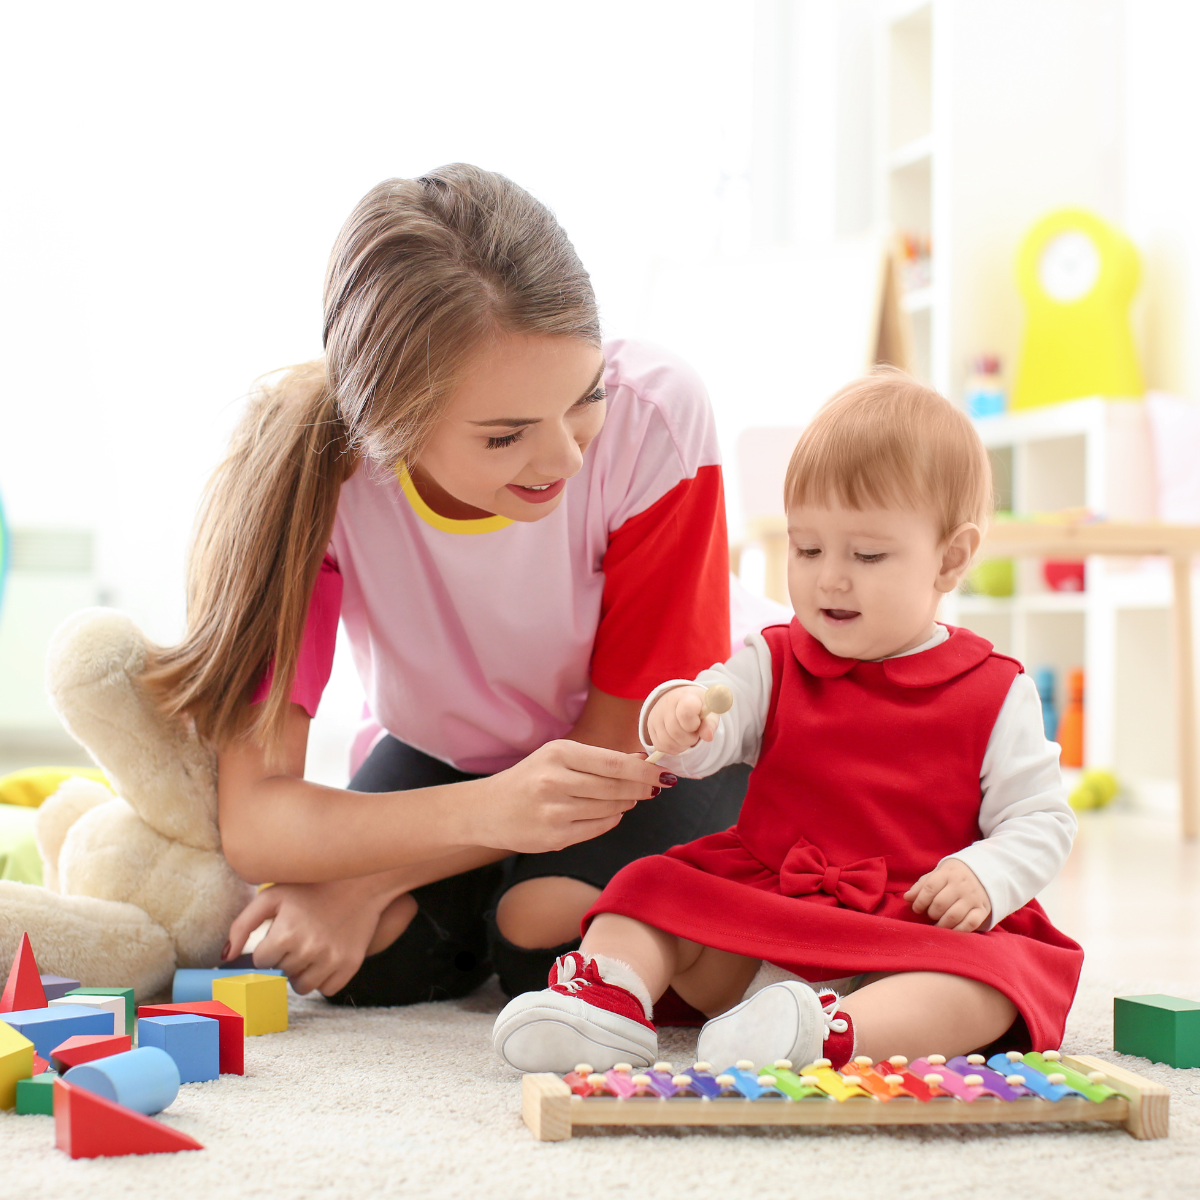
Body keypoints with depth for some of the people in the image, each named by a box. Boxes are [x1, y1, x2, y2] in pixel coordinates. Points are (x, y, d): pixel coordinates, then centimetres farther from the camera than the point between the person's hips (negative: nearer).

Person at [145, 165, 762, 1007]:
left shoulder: (655, 415, -34)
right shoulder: (307, 462, -31)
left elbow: (625, 745, -22)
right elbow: (253, 822, -32)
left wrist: (363, 882, -28)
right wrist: (486, 811, -51)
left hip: (654, 741, -2)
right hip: (448, 751, 2)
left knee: (547, 933, -28)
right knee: (376, 959, -23)